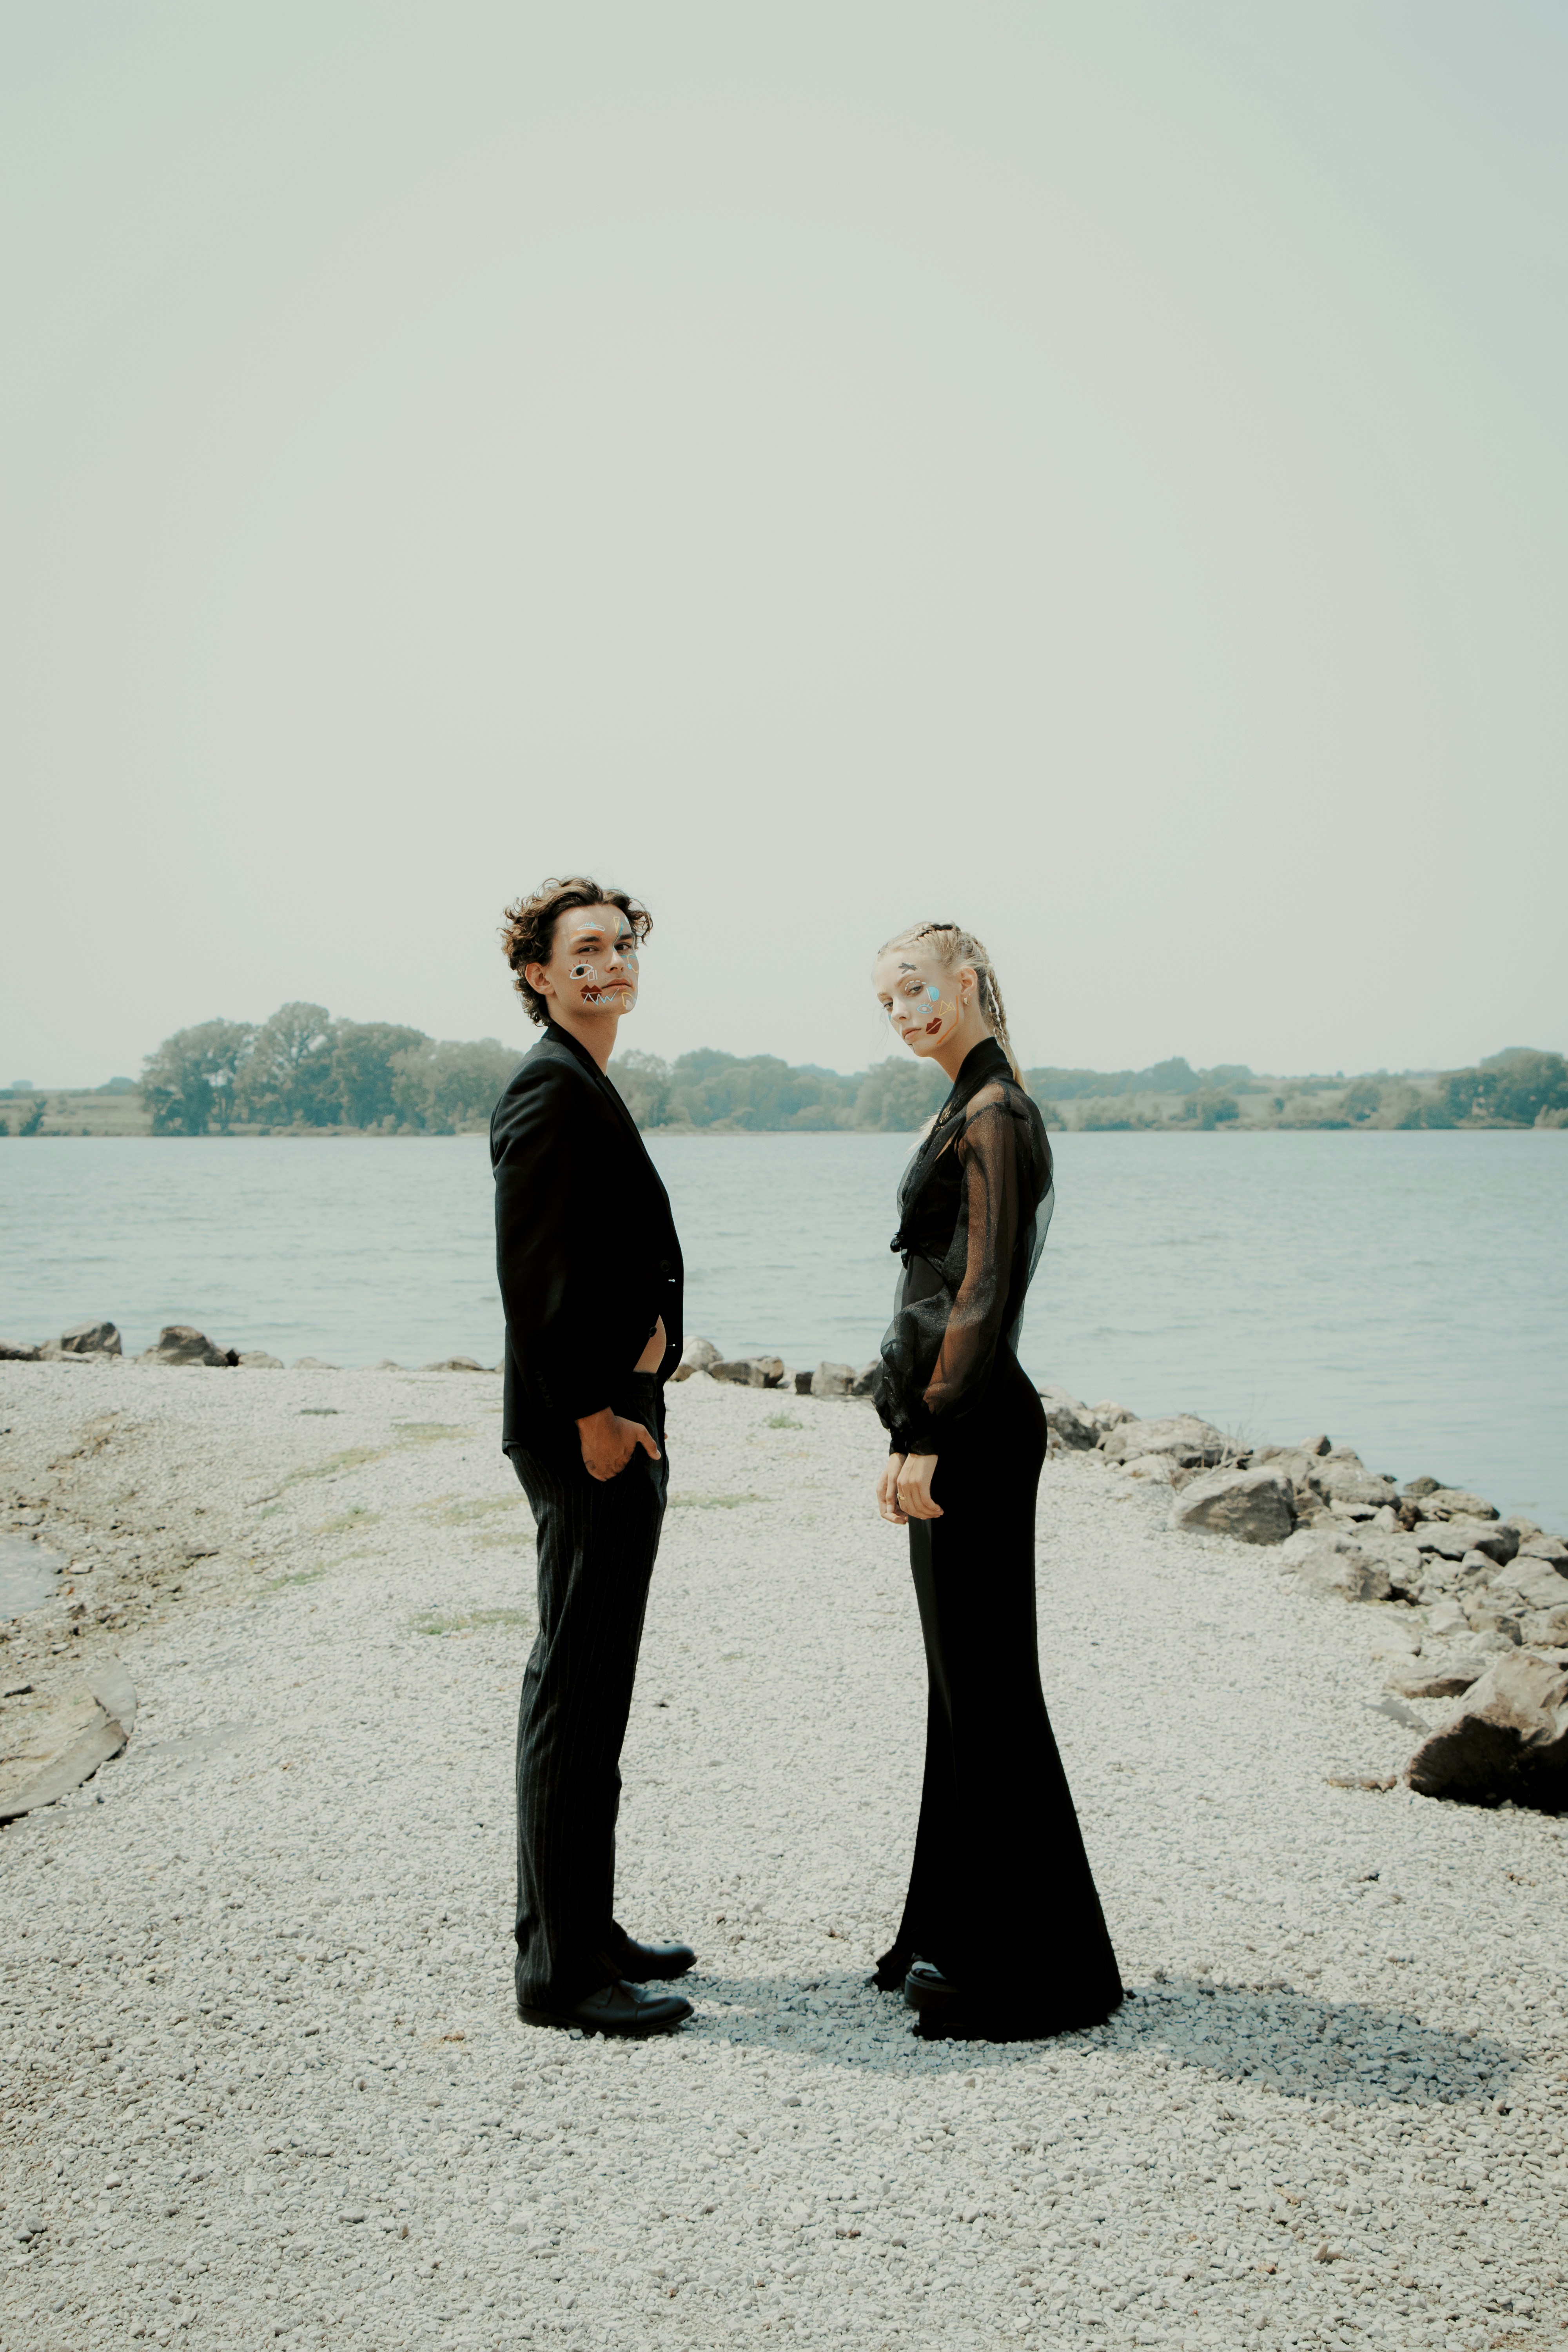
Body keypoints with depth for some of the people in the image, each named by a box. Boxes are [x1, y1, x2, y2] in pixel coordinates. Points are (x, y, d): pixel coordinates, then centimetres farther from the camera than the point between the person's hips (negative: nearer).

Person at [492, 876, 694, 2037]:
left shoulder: (589, 1088, 19)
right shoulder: (552, 1086, -13)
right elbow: (531, 1270, -21)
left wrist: (644, 1327, 8)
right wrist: (594, 1414, -20)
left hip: (617, 1425, 11)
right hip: (586, 1432, -11)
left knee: (592, 1690, 16)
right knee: (577, 1693, -5)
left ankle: (584, 1933, 27)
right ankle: (562, 1970, 4)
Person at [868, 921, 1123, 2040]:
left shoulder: (995, 1117, -13)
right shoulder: (965, 1113, 17)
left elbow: (984, 1294, -19)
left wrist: (930, 1437, -20)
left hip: (975, 1429, -10)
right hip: (949, 1428, 10)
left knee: (988, 1688, -3)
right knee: (963, 1684, 15)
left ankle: (1028, 1971, 7)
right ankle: (956, 1935, 26)